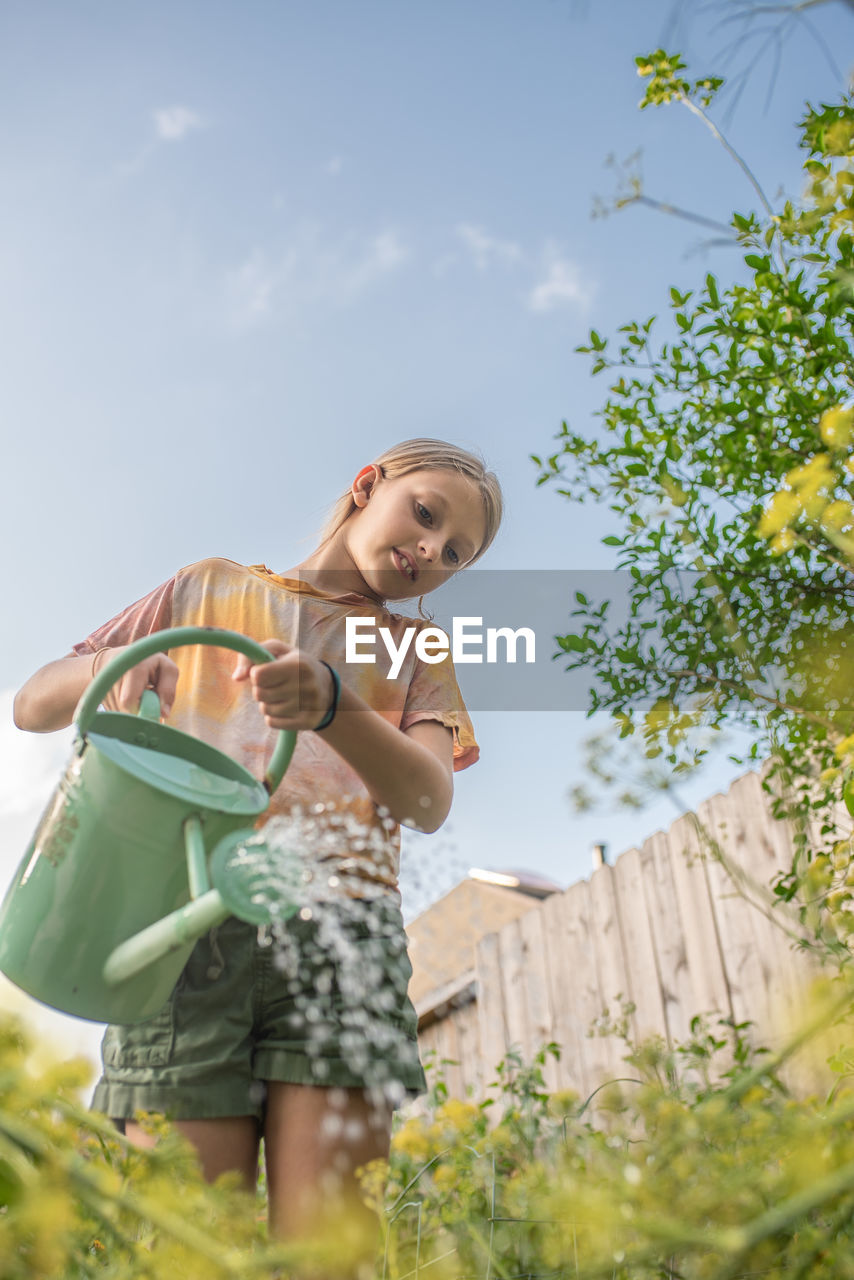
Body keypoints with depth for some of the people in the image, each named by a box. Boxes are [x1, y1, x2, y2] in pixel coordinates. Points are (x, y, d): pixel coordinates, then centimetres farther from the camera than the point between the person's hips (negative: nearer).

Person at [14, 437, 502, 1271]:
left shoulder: (414, 650, 23)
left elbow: (429, 803, 3)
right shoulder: (211, 589, 22)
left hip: (339, 928, 1)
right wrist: (110, 665, -5)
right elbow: (34, 706, 18)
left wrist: (330, 706, -17)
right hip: (188, 919, 0)